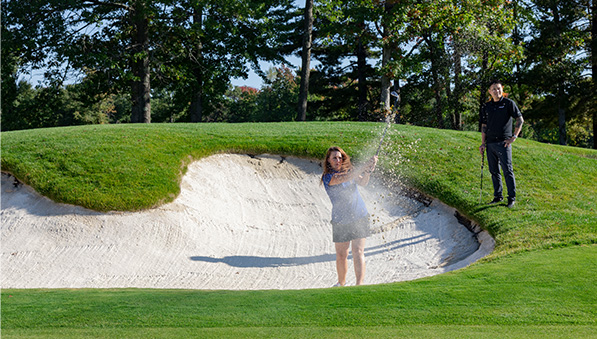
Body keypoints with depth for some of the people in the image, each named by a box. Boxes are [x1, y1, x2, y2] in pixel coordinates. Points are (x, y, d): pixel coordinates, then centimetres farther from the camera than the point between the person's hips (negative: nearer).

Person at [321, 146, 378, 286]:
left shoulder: (349, 170, 6)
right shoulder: (327, 177, -9)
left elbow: (362, 182, -11)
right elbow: (346, 178, -26)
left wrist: (368, 171, -31)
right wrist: (365, 166, -34)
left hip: (359, 217, 2)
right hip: (340, 221, -2)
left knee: (358, 252, -9)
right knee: (341, 255, 8)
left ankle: (360, 284, -14)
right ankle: (341, 283, 28)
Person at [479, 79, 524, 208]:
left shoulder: (508, 103, -1)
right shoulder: (486, 107, 13)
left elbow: (520, 120, -1)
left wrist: (514, 137, -7)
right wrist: (483, 143, 11)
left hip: (503, 143, -5)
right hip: (490, 143, 5)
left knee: (507, 170, -7)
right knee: (494, 171, 8)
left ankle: (512, 198, -1)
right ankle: (498, 196, 18)